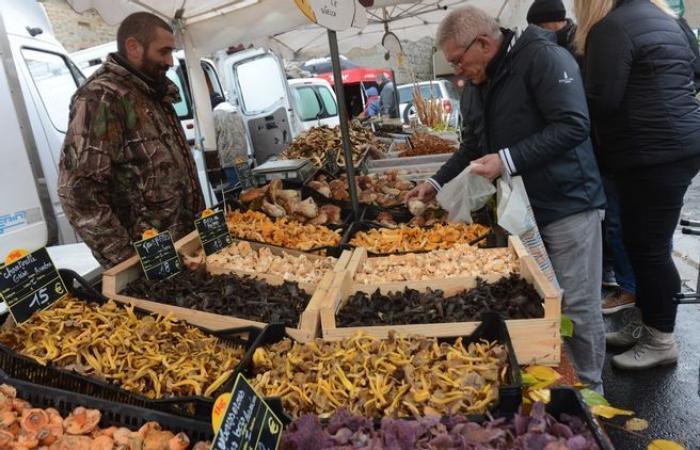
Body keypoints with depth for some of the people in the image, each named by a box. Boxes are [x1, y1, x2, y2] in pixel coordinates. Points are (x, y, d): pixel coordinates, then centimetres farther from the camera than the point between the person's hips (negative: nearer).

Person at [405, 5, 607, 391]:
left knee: (578, 306, 2)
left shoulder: (543, 57, -12)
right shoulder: (476, 85, 13)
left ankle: (589, 391, 21)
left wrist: (508, 160, -25)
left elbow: (573, 126, -21)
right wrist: (437, 182, 8)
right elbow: (473, 146, 19)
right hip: (515, 208, 7)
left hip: (566, 203, -6)